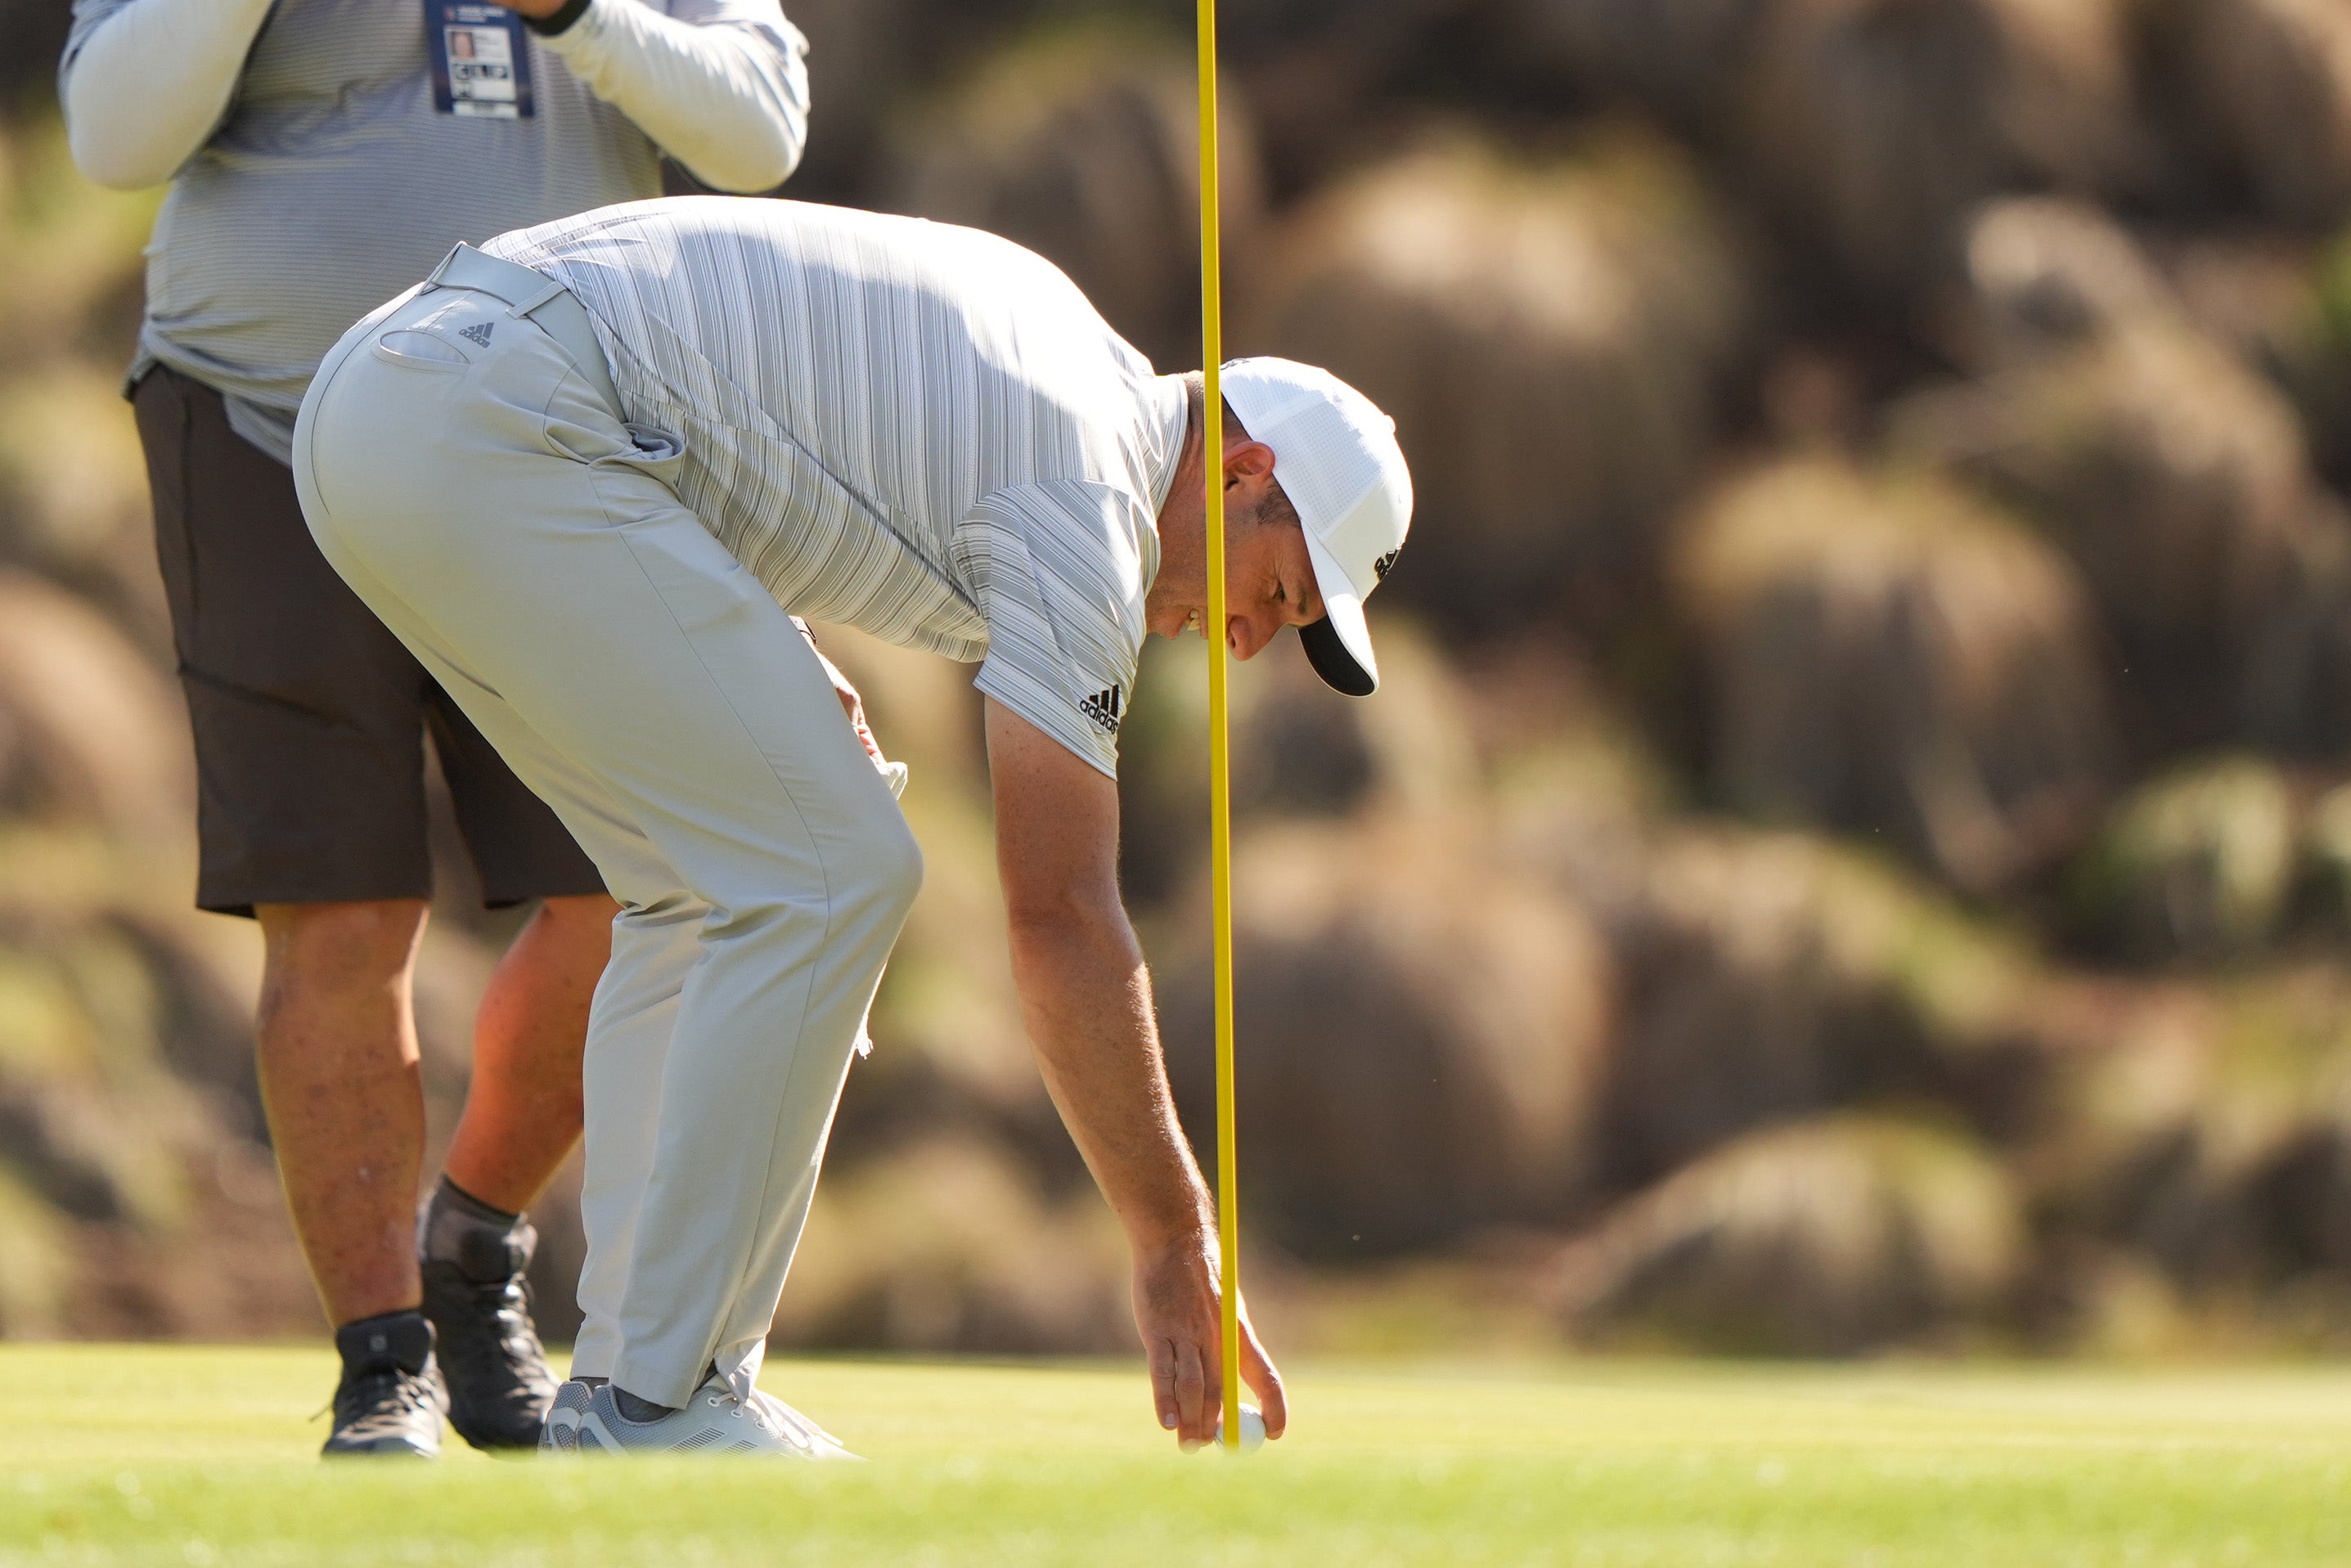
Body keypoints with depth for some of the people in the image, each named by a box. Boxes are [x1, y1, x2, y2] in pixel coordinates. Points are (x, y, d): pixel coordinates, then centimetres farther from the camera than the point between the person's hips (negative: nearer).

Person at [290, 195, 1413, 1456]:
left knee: (710, 882, 16)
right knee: (821, 872, -7)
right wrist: (1176, 1246, 0)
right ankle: (658, 1400, -6)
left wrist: (779, 679, 24)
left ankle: (625, 1379, 12)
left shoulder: (1063, 346, 24)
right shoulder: (1086, 492, -4)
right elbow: (1059, 915, -6)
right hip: (486, 437, -10)